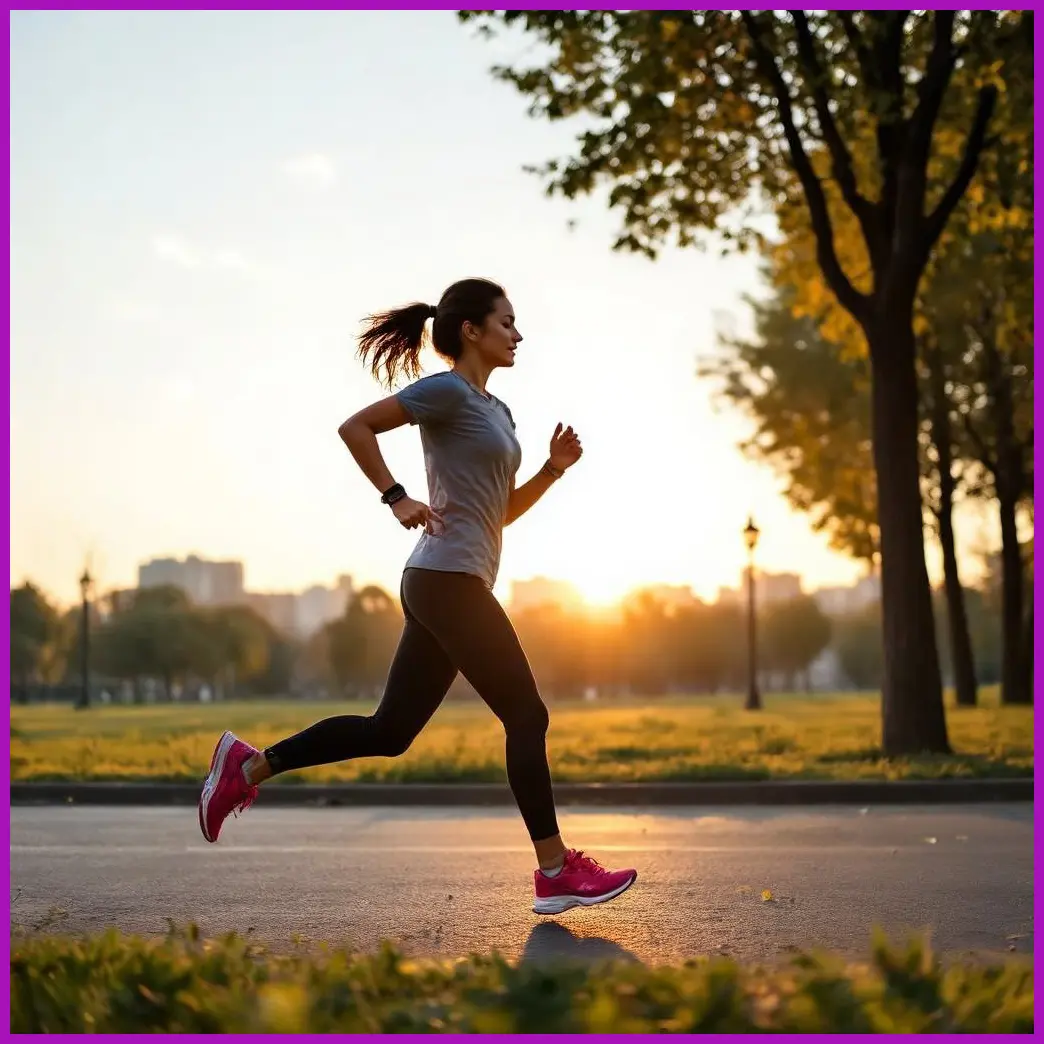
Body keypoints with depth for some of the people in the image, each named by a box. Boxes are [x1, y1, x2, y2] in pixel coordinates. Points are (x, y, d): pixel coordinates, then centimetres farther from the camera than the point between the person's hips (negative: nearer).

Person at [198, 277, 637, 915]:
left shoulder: (496, 410, 21)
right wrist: (397, 499, -16)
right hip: (450, 580, -10)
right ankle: (557, 873, 1)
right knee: (527, 717, -5)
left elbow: (505, 510, 24)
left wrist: (555, 468, 10)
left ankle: (249, 766, 15)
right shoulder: (447, 392, -6)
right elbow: (355, 426, -12)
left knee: (389, 732, 9)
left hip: (451, 587, 10)